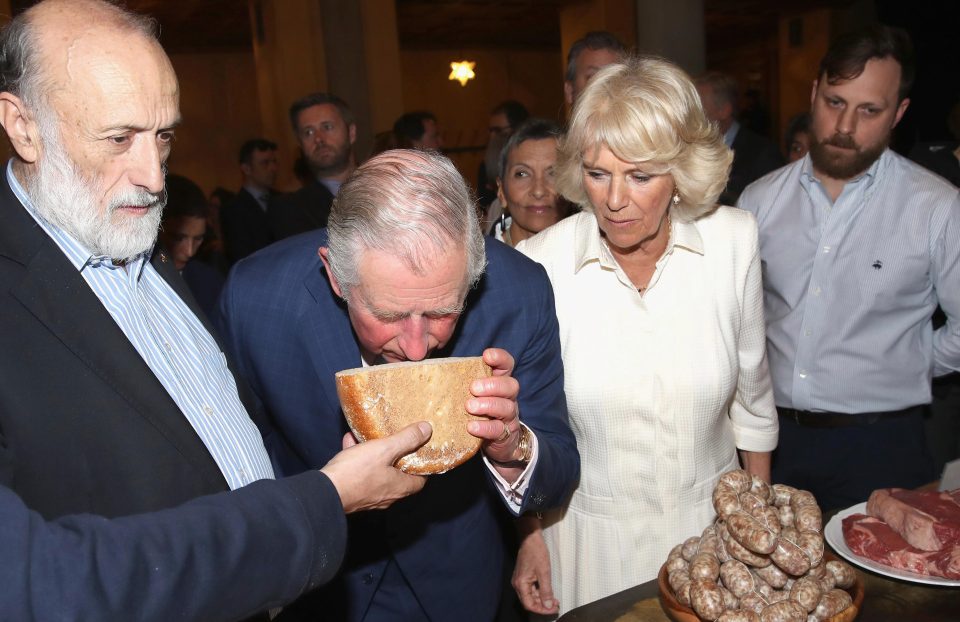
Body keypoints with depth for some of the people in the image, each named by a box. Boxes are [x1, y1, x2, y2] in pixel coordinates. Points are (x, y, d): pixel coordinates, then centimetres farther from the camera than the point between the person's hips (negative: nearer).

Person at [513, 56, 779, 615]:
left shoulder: (734, 240, -12)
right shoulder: (538, 264, -18)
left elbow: (751, 386, 2)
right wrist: (531, 536, 2)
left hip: (711, 518, 2)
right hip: (591, 530, -1)